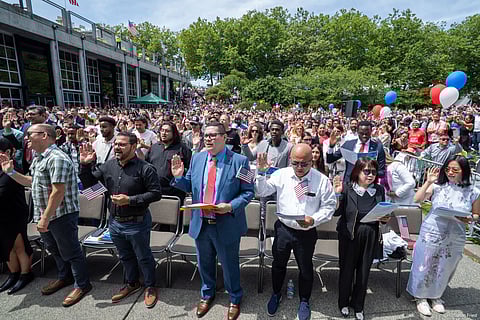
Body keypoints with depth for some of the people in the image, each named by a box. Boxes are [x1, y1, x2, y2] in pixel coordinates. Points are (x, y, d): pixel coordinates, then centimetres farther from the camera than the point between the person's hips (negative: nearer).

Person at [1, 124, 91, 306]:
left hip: (61, 215, -10)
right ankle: (65, 277, 43)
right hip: (45, 215, 10)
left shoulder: (56, 158, -21)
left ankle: (82, 285, 19)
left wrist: (45, 218, -23)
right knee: (54, 250, 24)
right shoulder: (39, 159, 13)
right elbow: (32, 182, 23)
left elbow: (58, 192, -25)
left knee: (70, 252, 3)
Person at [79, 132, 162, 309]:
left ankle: (150, 287, 35)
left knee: (144, 257, 12)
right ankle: (132, 283, 47)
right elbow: (87, 183, 7)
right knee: (125, 256, 25)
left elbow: (156, 193, -19)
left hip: (137, 223, -6)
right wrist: (85, 164, -10)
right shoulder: (108, 166, 0)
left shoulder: (145, 168, -18)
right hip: (115, 222, 6)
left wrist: (130, 200, -25)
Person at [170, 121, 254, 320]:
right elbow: (191, 187, 10)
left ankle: (235, 299, 45)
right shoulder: (197, 158, 1)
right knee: (204, 263, 24)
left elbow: (248, 192, -10)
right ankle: (207, 295, 53)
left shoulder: (239, 161, -12)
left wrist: (230, 206, -25)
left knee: (230, 265, 16)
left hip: (226, 225, -4)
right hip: (200, 223, 4)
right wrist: (178, 177, -9)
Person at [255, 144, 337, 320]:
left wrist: (314, 219, -23)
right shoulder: (281, 175, -9)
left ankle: (304, 301, 47)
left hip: (307, 233, -1)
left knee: (305, 268, 18)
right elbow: (262, 191, -5)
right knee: (278, 264, 20)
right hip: (283, 228, 2)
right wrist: (261, 172, -20)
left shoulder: (322, 180, -12)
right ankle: (276, 294, 49)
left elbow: (329, 206, -7)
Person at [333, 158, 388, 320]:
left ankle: (358, 304, 39)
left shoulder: (379, 190, 0)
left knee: (364, 271, 16)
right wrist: (337, 193, -29)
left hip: (370, 237, 3)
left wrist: (385, 218, -9)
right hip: (349, 236, -3)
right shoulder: (347, 187, -12)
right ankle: (343, 302, 37)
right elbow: (336, 212, -15)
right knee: (346, 270, 12)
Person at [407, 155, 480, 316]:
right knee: (425, 265, 10)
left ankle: (435, 295, 41)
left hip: (455, 238, 2)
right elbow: (417, 199, -14)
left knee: (444, 268, 17)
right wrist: (428, 182, -19)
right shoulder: (438, 186, -8)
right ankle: (421, 296, 30)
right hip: (431, 234, -2)